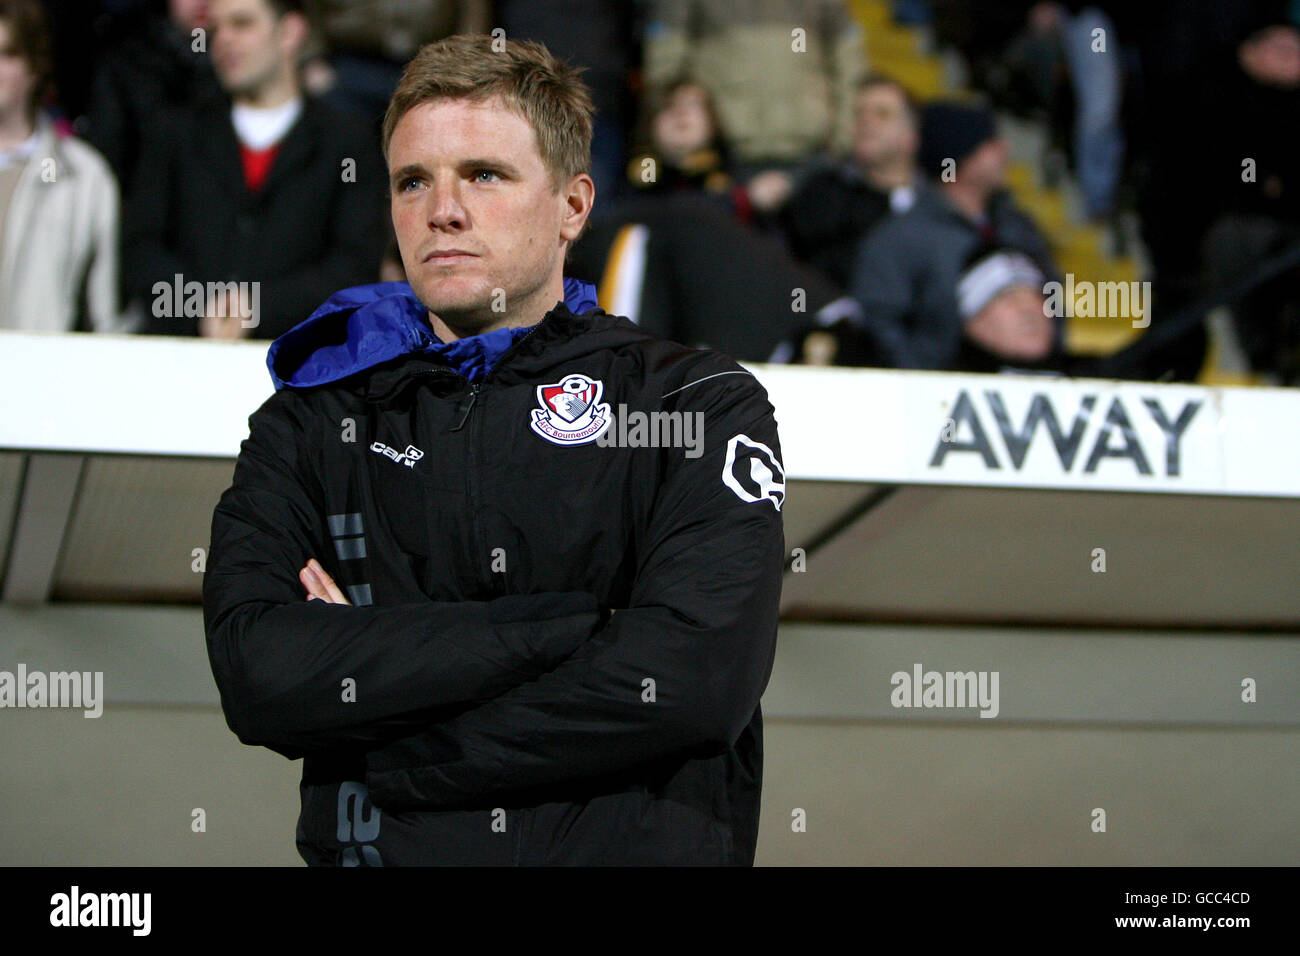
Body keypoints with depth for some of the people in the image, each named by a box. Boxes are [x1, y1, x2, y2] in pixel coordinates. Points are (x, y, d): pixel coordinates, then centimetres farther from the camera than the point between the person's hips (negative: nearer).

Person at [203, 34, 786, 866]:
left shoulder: (703, 403, 9)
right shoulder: (307, 426, 15)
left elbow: (697, 676, -7)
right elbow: (258, 674, -3)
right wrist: (573, 627, -7)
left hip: (638, 848, -1)